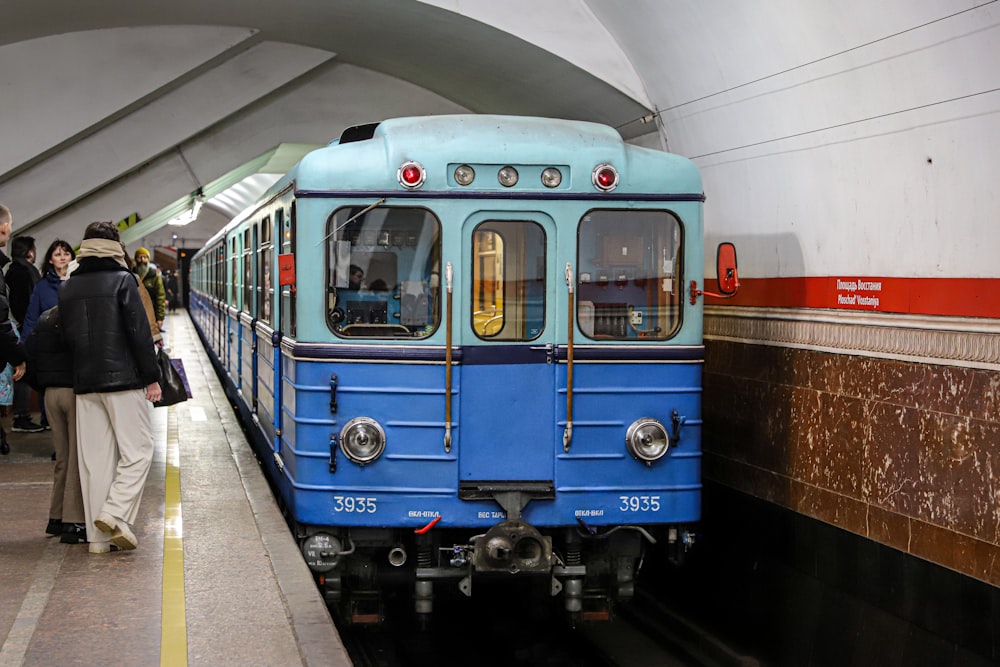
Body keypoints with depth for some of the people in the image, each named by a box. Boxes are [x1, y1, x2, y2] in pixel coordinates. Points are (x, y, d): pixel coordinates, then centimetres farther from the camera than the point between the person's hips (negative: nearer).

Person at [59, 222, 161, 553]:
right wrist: (152, 377, -6)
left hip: (84, 383, 5)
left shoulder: (67, 288, 11)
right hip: (123, 379, -5)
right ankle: (115, 513, -16)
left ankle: (98, 536, 6)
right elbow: (140, 333, -10)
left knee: (93, 458, 6)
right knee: (137, 450, 1)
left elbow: (66, 336, 15)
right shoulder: (122, 280, -5)